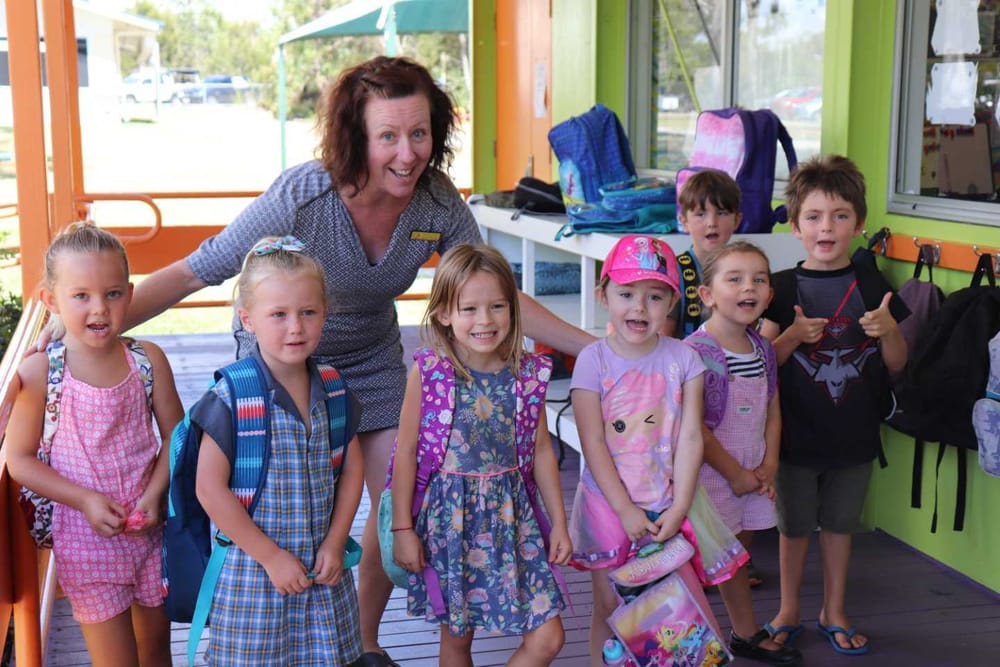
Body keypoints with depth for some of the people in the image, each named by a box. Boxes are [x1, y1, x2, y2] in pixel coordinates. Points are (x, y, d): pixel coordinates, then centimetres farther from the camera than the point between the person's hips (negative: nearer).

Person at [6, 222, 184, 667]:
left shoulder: (148, 359, -6)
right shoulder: (39, 372, -13)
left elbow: (174, 435, 1)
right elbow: (19, 459, -8)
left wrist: (154, 494, -14)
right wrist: (86, 500, -17)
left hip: (150, 526, 3)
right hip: (85, 534, -3)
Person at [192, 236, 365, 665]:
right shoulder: (231, 398, -15)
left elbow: (352, 469, 9)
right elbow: (210, 489, -15)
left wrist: (335, 542, -1)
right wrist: (271, 556, -13)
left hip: (323, 567, 4)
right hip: (253, 572, -4)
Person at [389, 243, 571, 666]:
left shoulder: (528, 374, -3)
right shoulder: (428, 372, -11)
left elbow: (542, 452, 7)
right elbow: (406, 452, -6)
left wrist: (559, 523, 8)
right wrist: (402, 529, -5)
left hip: (511, 516, 3)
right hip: (448, 518, -2)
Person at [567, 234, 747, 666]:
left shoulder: (683, 359, -4)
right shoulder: (593, 360, -10)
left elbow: (690, 437, -6)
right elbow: (593, 444, -11)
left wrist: (679, 508, -12)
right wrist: (625, 510, -14)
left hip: (668, 505, 1)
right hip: (609, 504, -1)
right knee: (609, 610, 10)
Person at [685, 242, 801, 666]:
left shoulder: (763, 349, 6)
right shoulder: (695, 352, -18)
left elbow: (773, 411, 12)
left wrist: (768, 466, 1)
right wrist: (734, 473, -13)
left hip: (753, 476, 8)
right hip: (710, 473, -7)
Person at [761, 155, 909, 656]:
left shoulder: (872, 286, -1)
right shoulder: (782, 289, -6)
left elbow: (896, 365, 3)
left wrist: (889, 330, -17)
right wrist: (793, 337, -24)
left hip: (854, 433, 2)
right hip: (797, 433, -1)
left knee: (839, 525, 16)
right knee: (794, 526, 12)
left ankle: (834, 612, 33)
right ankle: (788, 612, 31)